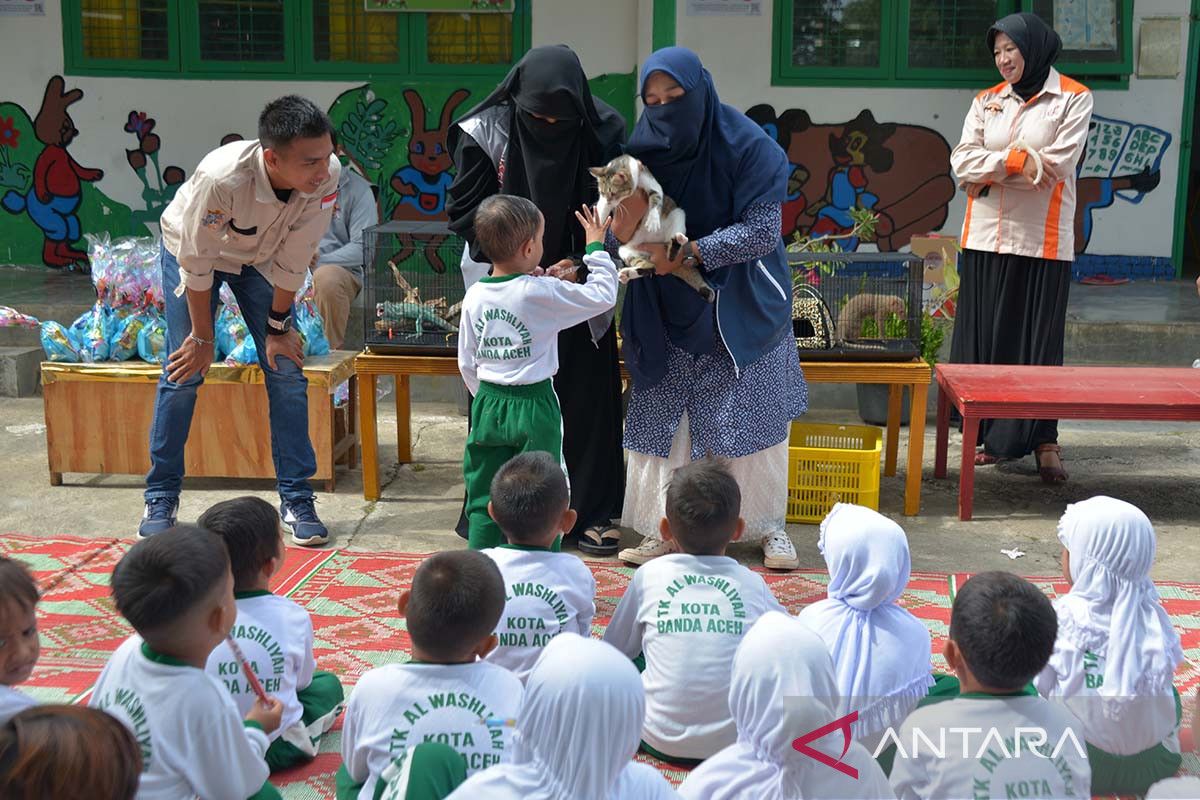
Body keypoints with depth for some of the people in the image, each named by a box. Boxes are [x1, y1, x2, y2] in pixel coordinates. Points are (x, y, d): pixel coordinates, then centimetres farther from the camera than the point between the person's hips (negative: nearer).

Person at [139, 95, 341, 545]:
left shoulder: (327, 176, -33)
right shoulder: (221, 178, -43)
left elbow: (294, 259, -18)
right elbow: (197, 263, -28)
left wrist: (278, 325, -9)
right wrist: (203, 336, -17)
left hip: (260, 257, 3)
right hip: (191, 250, -3)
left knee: (287, 369, -4)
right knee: (185, 370, -4)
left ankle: (296, 500, 5)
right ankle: (161, 499, 12)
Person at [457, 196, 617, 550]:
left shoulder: (474, 296, 0)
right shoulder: (542, 293, -15)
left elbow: (467, 364, 7)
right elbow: (603, 295, -7)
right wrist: (596, 247, 5)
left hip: (489, 403, 5)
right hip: (533, 405, -4)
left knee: (484, 499, 12)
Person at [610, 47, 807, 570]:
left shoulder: (747, 147, -14)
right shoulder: (646, 150, -4)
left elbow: (762, 229, -17)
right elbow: (622, 238, -1)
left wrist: (687, 252, -23)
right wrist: (625, 228, -26)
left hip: (740, 310, -3)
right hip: (669, 314, 3)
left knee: (753, 418, 5)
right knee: (664, 419, 3)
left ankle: (768, 526, 20)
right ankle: (665, 528, 14)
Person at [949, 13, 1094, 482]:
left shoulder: (1073, 98, 0)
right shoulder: (986, 101, 12)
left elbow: (1058, 164, -11)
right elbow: (962, 161, 0)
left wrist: (989, 170, -8)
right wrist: (1019, 159, -13)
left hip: (1042, 241, -4)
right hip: (987, 237, 4)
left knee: (1040, 342, 1)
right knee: (985, 337, 5)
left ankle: (1043, 439, 10)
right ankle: (989, 435, 13)